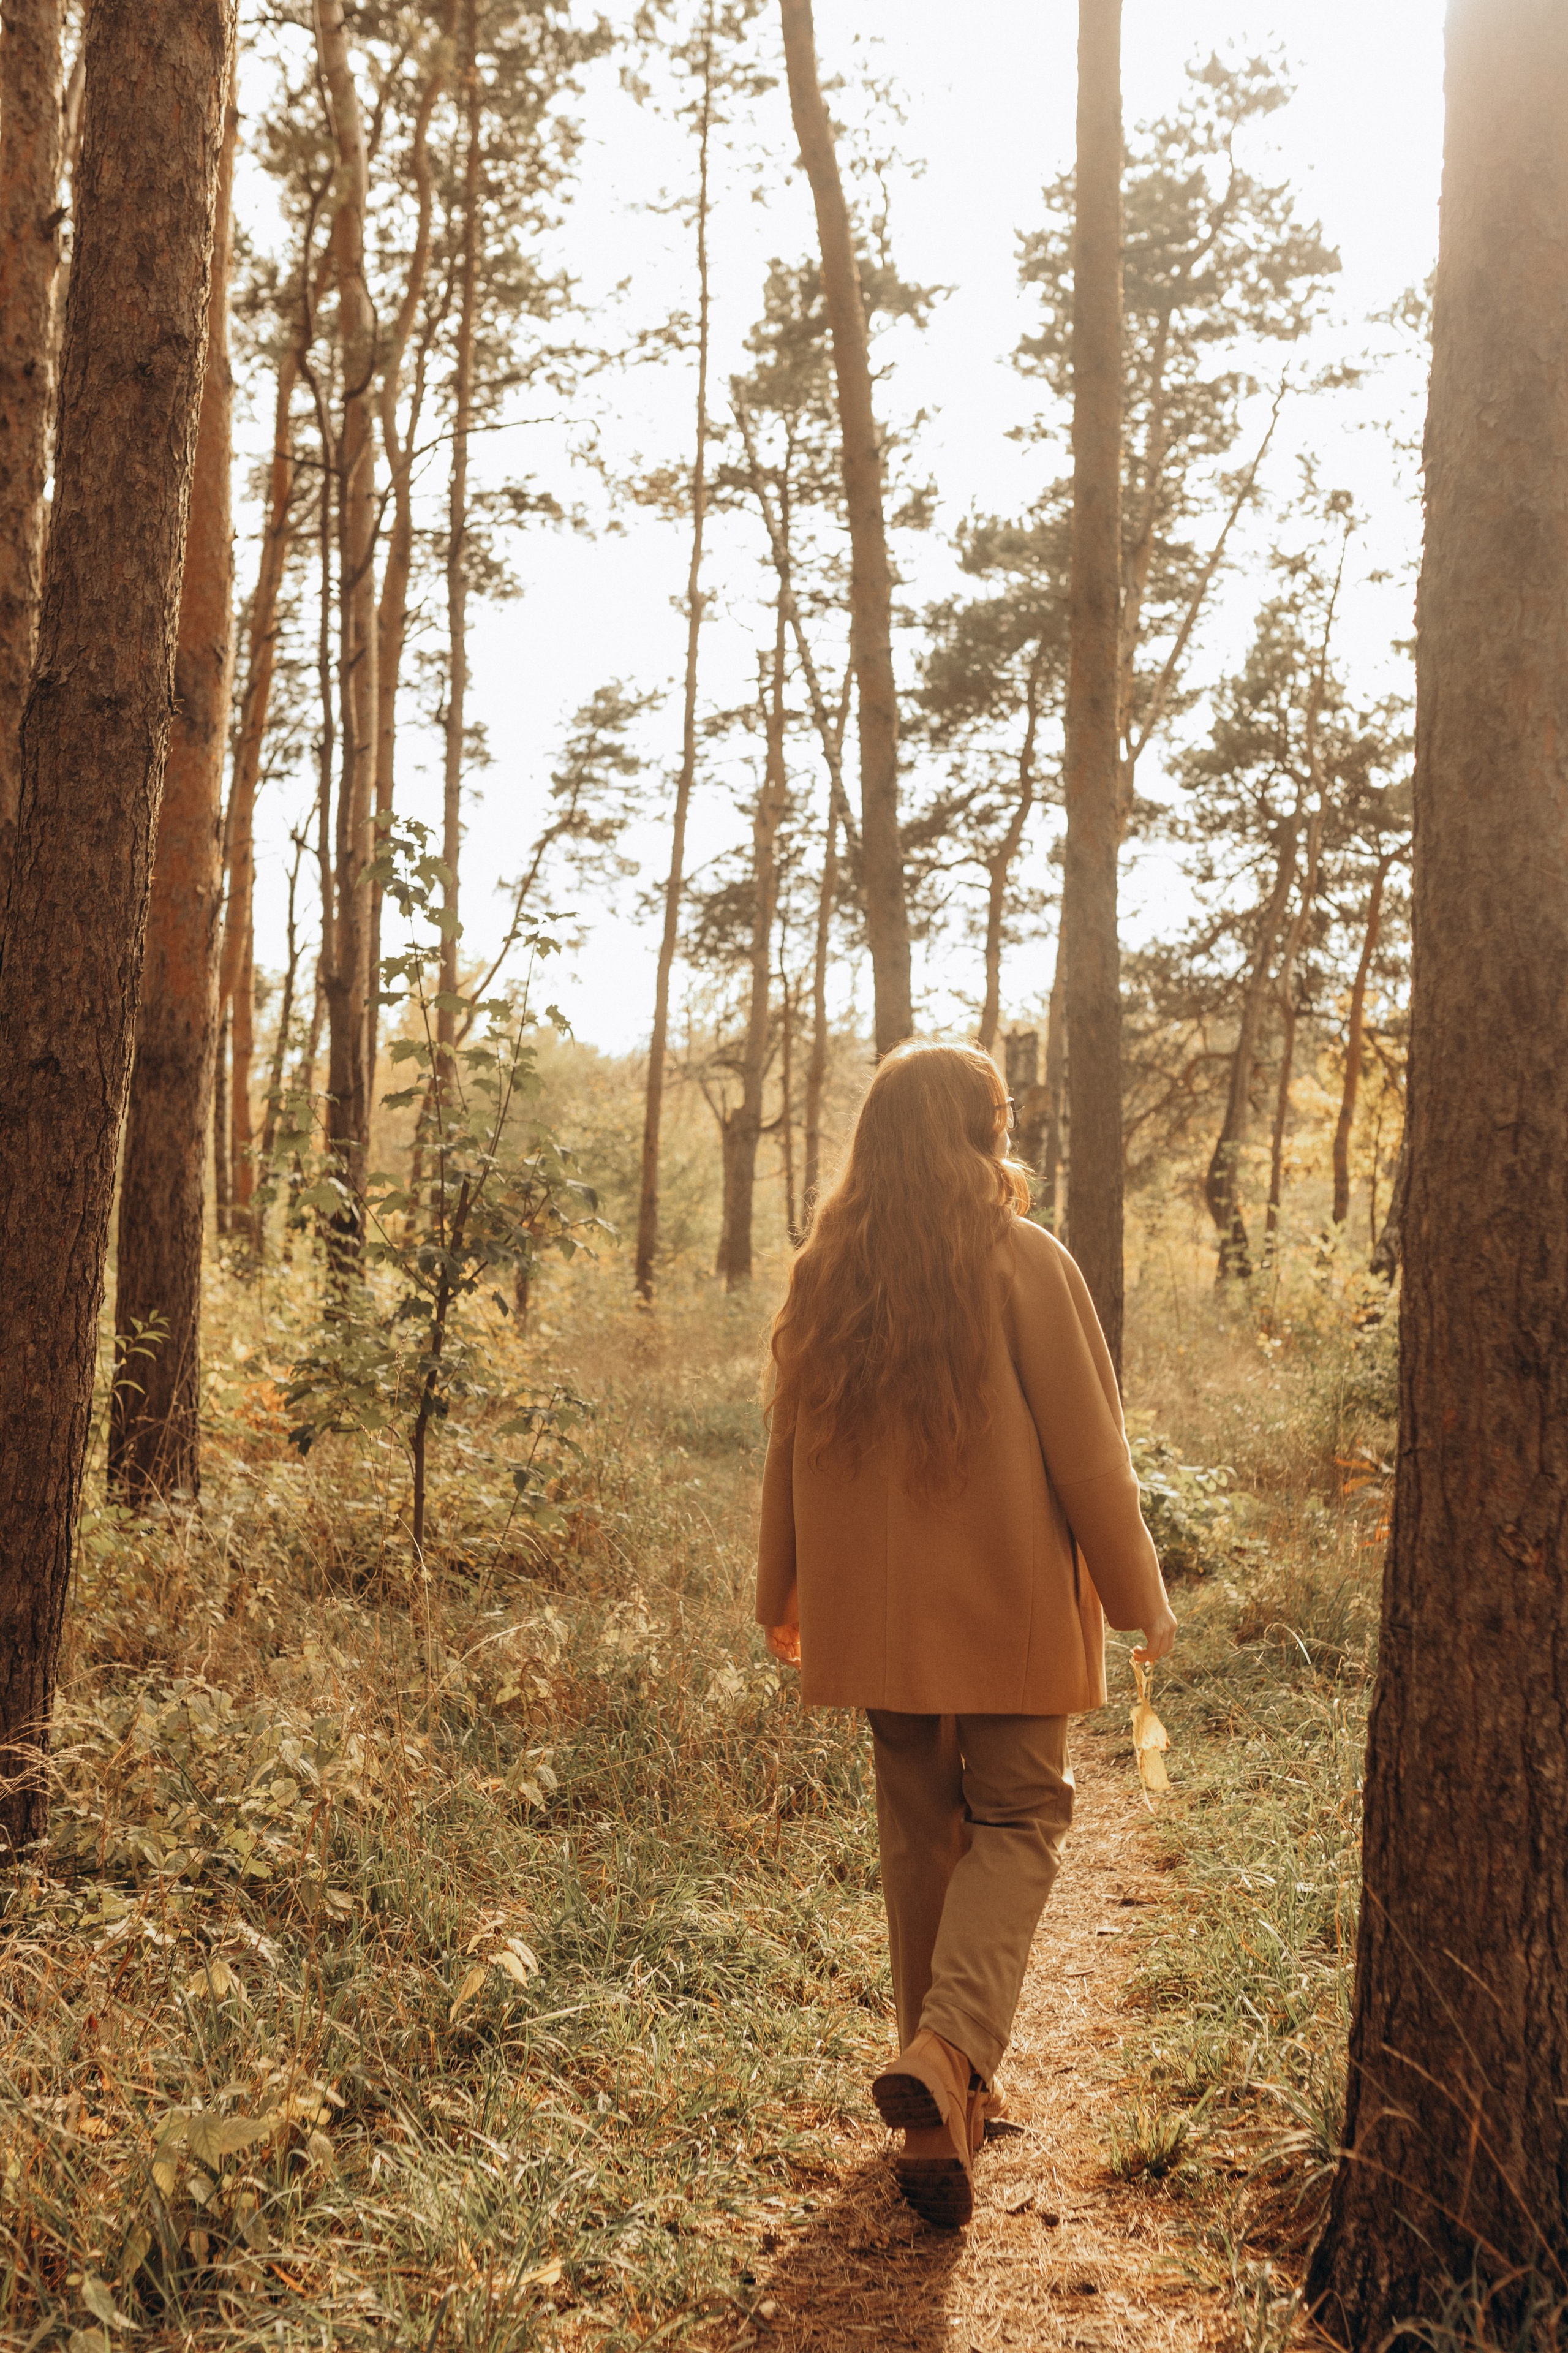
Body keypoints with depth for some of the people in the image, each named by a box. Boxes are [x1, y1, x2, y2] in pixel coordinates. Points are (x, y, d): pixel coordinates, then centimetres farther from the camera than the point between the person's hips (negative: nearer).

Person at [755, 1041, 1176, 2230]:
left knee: (917, 1829, 15)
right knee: (1016, 1819, 8)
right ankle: (950, 2052, -12)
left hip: (875, 1605, 4)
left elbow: (790, 1444, 9)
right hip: (1006, 1599, -4)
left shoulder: (825, 1272, 2)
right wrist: (1139, 1597, 2)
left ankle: (944, 2104, 24)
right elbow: (1086, 1448, -9)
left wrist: (783, 1593, 21)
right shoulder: (1024, 1263, -11)